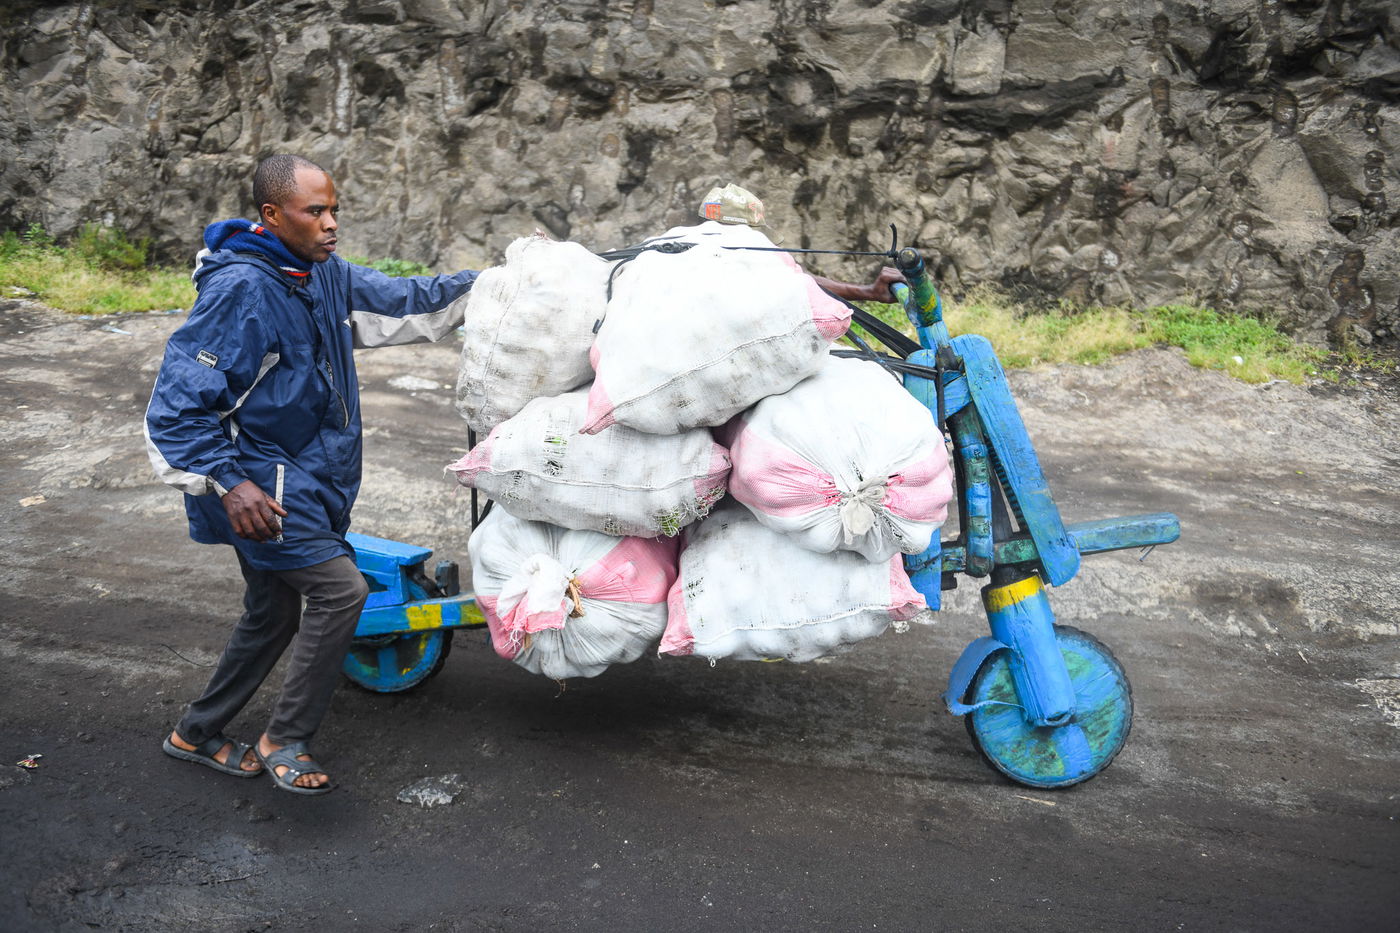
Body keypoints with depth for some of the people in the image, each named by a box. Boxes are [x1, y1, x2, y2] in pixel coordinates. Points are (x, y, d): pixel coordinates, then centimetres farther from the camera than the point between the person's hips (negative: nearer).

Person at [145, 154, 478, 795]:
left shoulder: (326, 275, 4)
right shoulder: (242, 290, -22)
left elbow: (404, 302, 13)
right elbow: (177, 405, -20)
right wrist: (228, 483, -26)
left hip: (306, 482, 9)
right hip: (261, 488, -9)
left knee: (274, 614, 17)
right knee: (340, 590, -15)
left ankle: (196, 734, 37)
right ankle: (283, 741, 4)